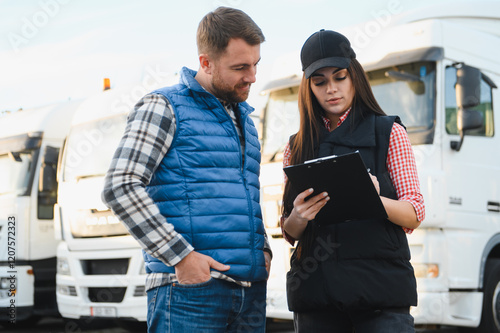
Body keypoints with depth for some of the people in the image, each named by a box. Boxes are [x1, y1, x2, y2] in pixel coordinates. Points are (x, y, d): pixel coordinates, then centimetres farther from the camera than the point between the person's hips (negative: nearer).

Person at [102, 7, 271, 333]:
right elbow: (120, 187, -13)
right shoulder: (164, 107, -3)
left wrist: (263, 249, 10)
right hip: (190, 288, -7)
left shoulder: (244, 119, 20)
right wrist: (179, 256, -16)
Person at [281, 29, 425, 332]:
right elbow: (290, 234, 11)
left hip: (382, 286, -2)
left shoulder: (389, 132, 5)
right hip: (317, 290, 2)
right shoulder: (298, 147, 11)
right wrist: (298, 218, -12)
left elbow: (415, 214, 0)